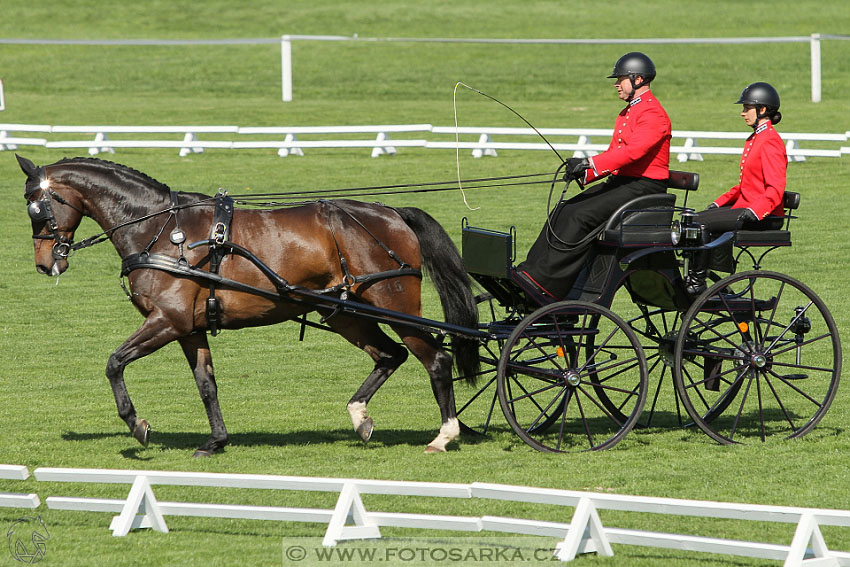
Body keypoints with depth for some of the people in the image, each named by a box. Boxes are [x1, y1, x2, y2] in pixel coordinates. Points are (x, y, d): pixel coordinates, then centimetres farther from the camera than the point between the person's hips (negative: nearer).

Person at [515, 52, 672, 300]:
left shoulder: (653, 114, -12)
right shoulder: (626, 113, 22)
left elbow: (632, 151, -26)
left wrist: (590, 164, -32)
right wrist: (585, 173, 2)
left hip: (642, 186, -10)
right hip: (620, 181, 10)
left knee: (581, 216, -25)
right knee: (563, 212, -6)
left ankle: (545, 282, -27)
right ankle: (529, 272, -11)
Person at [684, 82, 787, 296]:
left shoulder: (770, 141, -13)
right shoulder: (754, 139, 18)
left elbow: (775, 189, -22)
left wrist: (753, 211, -31)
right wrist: (719, 203, 13)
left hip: (764, 216, -10)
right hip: (746, 207, 10)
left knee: (701, 223, -19)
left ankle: (696, 282, -10)